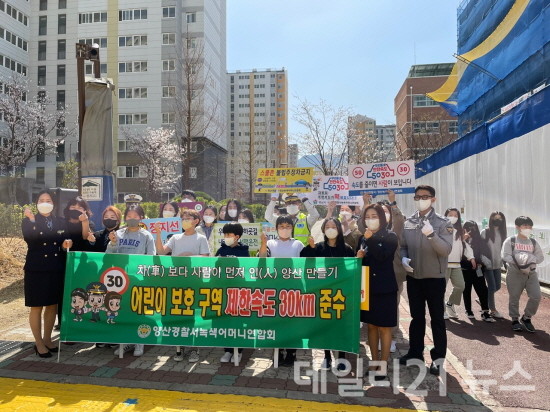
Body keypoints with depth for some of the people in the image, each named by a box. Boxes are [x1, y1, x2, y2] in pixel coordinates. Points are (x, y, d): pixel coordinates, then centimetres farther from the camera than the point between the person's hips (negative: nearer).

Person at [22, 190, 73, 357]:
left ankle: (47, 339, 26)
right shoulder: (28, 221, 0)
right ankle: (39, 343, 16)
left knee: (52, 305, 11)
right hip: (36, 270, -3)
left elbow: (64, 243, 9)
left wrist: (66, 245, -13)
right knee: (37, 307, 4)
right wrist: (31, 220, -26)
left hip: (57, 270, 4)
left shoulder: (61, 222, 9)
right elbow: (30, 239, -19)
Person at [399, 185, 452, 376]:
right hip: (413, 277, 4)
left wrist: (432, 235, -31)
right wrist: (403, 258, -10)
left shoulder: (442, 223, -7)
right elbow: (403, 246, 10)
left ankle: (438, 357, 19)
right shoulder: (408, 222, 4)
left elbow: (446, 250, -16)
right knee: (416, 316, 16)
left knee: (437, 318, 7)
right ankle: (415, 351, 29)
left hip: (434, 277, -4)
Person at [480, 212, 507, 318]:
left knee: (497, 286, 11)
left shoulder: (503, 232, 5)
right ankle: (493, 310, 10)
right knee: (492, 287, -2)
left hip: (497, 264, 5)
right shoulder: (485, 232, -9)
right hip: (487, 264, -5)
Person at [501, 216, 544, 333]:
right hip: (515, 274, -3)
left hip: (531, 274, 3)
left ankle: (526, 318, 15)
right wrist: (518, 263, -19)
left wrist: (531, 260, -11)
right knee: (514, 298, 3)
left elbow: (540, 257, 8)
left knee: (536, 297, -6)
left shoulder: (533, 242, 11)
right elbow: (505, 256, -10)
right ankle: (515, 320, 20)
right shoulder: (510, 241, -1)